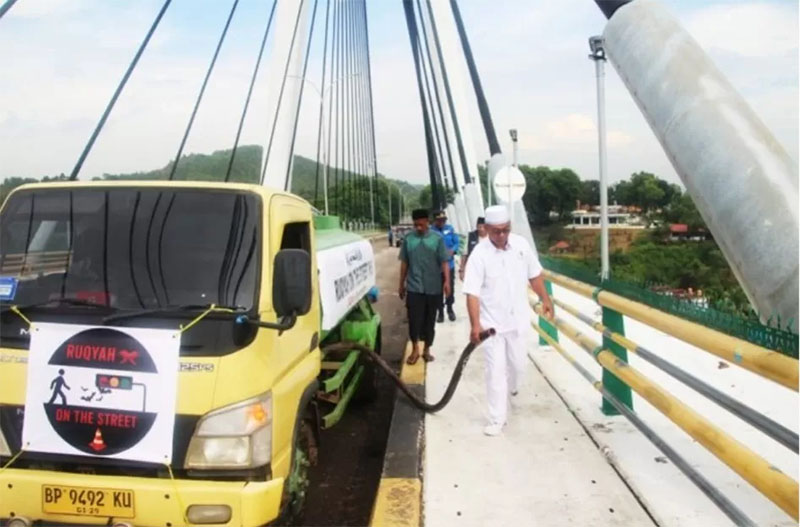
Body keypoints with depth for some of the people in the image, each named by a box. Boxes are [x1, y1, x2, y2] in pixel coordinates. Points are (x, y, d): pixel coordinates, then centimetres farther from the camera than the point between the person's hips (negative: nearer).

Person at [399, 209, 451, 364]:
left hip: (433, 288, 0)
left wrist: (447, 281, -16)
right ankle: (415, 349, 11)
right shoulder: (408, 239, 2)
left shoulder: (437, 238, -2)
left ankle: (427, 349, 23)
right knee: (414, 319, -5)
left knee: (429, 320, 9)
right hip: (414, 287, 0)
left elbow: (444, 262, -5)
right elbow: (404, 263, 8)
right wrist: (401, 284, 10)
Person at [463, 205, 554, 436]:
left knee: (517, 364, 19)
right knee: (496, 370, -2)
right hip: (492, 322, -4)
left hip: (519, 319, 4)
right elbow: (472, 293, -23)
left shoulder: (521, 244, -7)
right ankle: (497, 419, 8)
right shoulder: (479, 255, -19)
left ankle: (510, 389, 52)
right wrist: (475, 325, -31)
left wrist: (545, 299, 11)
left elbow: (534, 275, 8)